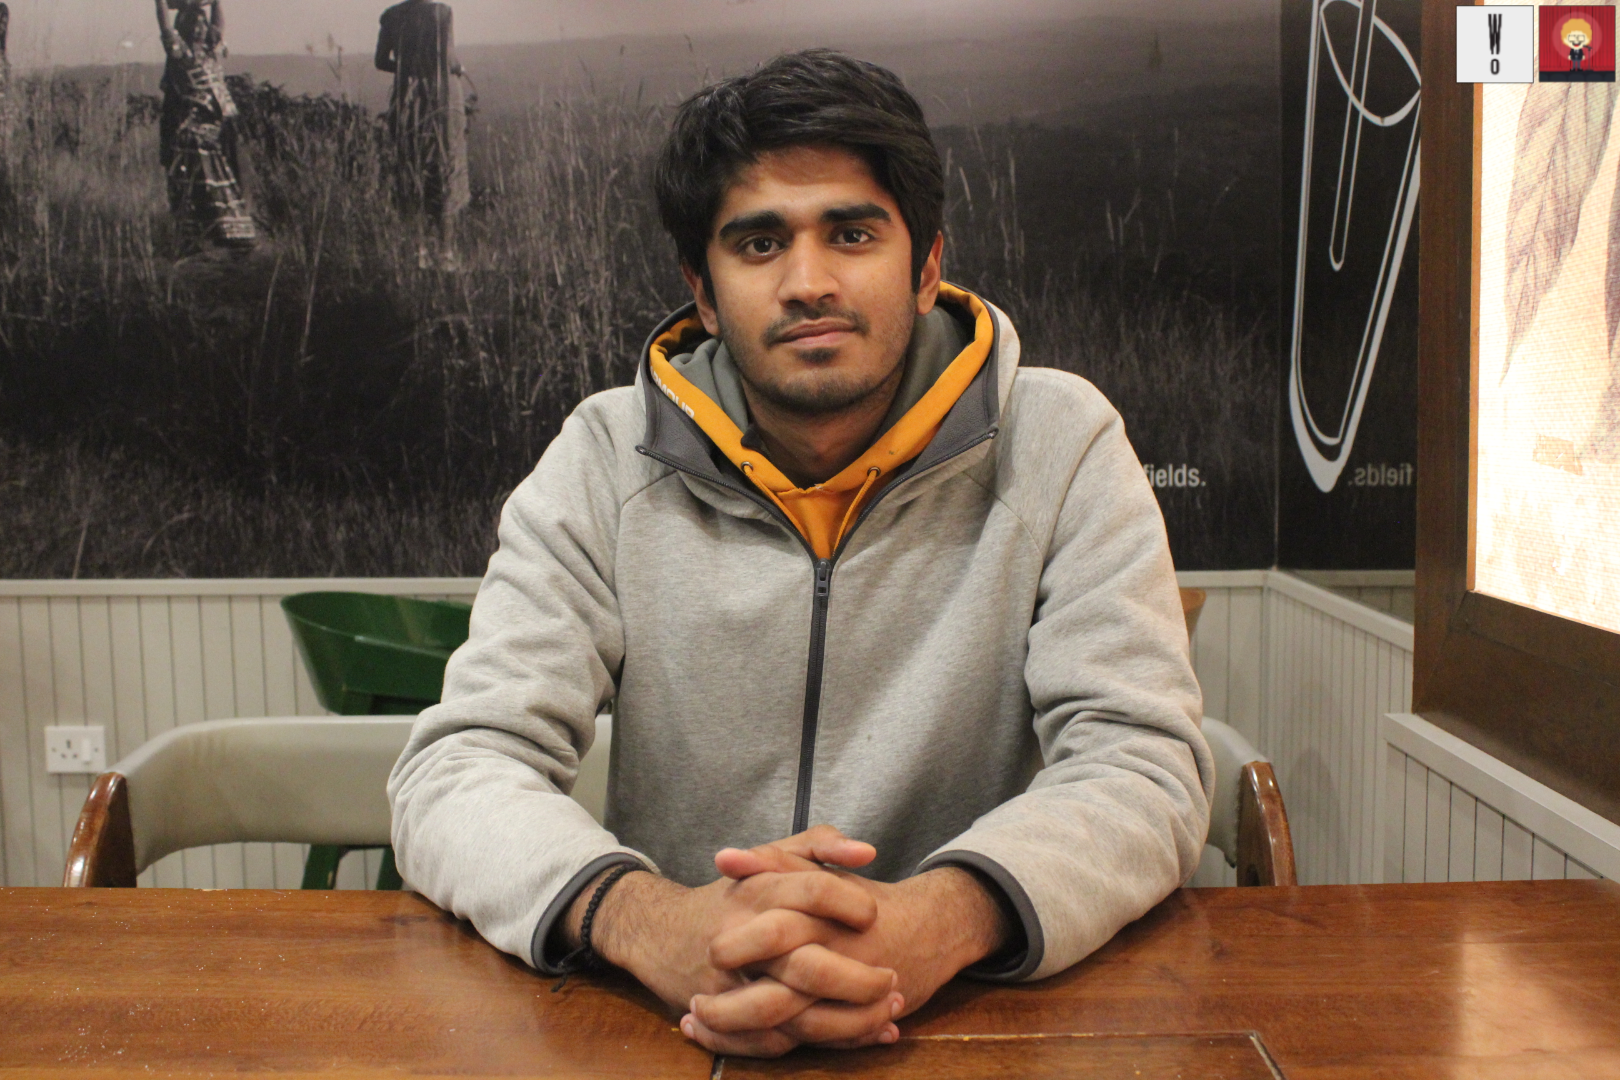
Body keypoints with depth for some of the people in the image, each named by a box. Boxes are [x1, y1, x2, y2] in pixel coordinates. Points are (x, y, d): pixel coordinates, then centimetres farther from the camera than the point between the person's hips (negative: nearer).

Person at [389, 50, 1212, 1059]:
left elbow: (1143, 762, -9)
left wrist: (942, 917, -30)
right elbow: (458, 768, -8)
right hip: (672, 1017, 1)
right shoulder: (606, 461, -2)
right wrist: (644, 916, -29)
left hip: (979, 1014, 0)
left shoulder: (1060, 444, -3)